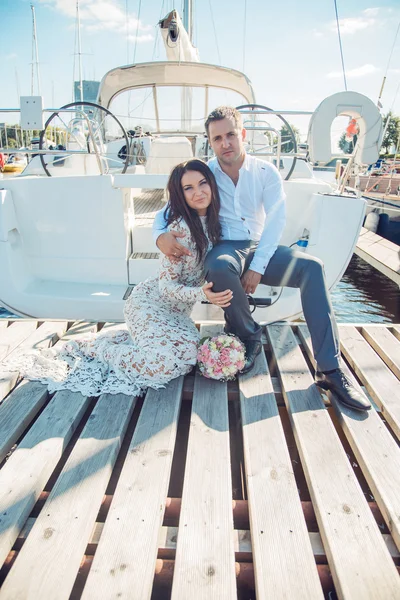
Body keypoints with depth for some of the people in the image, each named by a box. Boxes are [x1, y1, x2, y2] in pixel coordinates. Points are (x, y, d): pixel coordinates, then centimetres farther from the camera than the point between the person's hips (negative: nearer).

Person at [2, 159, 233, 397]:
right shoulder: (181, 228, -23)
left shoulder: (211, 221, 0)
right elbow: (166, 287, -22)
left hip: (177, 309, 9)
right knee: (169, 361, -27)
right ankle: (94, 347, -3)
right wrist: (201, 294, -36)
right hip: (152, 302, -8)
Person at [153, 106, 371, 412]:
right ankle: (249, 336, -12)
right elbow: (166, 211, 1)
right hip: (224, 248, -2)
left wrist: (257, 267, -19)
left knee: (311, 266, -23)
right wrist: (161, 235, -25)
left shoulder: (266, 172, 2)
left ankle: (330, 369, -23)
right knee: (220, 266, -39)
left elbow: (275, 221, -7)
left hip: (260, 248, 2)